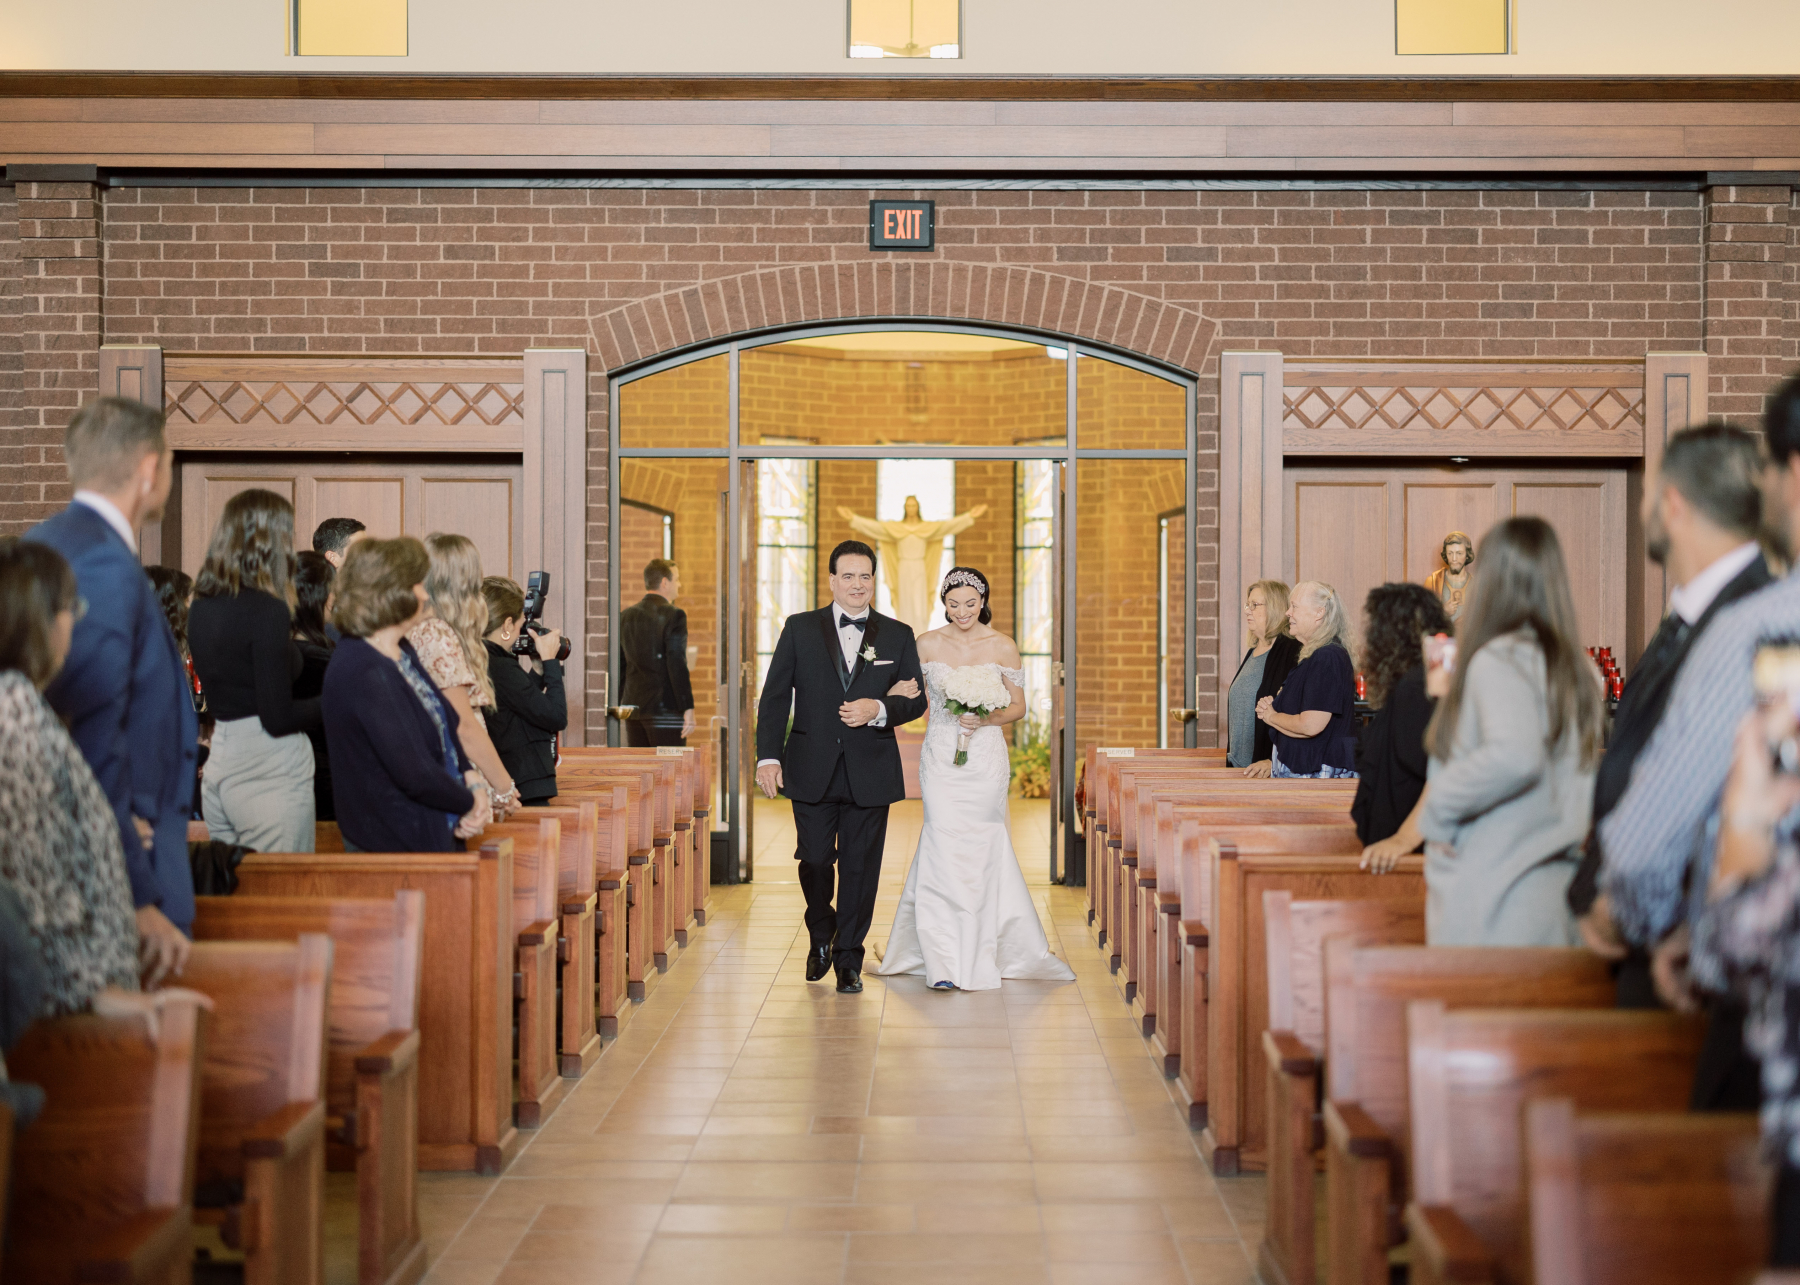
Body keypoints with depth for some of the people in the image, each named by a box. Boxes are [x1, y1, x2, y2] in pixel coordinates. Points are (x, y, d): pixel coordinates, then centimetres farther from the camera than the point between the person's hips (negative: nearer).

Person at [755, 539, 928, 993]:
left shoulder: (898, 636, 7)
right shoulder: (800, 629, 5)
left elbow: (916, 699, 7)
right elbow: (774, 696, 2)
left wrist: (879, 710, -13)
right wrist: (768, 756, -8)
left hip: (870, 773, 0)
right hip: (812, 769, 0)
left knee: (860, 867, 3)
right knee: (815, 858, 2)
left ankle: (848, 957, 18)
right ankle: (821, 935, 30)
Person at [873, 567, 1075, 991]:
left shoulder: (1003, 647, 0)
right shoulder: (927, 645, 3)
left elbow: (1018, 706, 6)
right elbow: (903, 694, 9)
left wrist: (987, 719, -13)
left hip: (986, 760, 0)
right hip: (941, 760, 0)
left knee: (980, 850, 5)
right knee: (945, 849, -9)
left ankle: (979, 954, 20)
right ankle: (947, 962, -8)